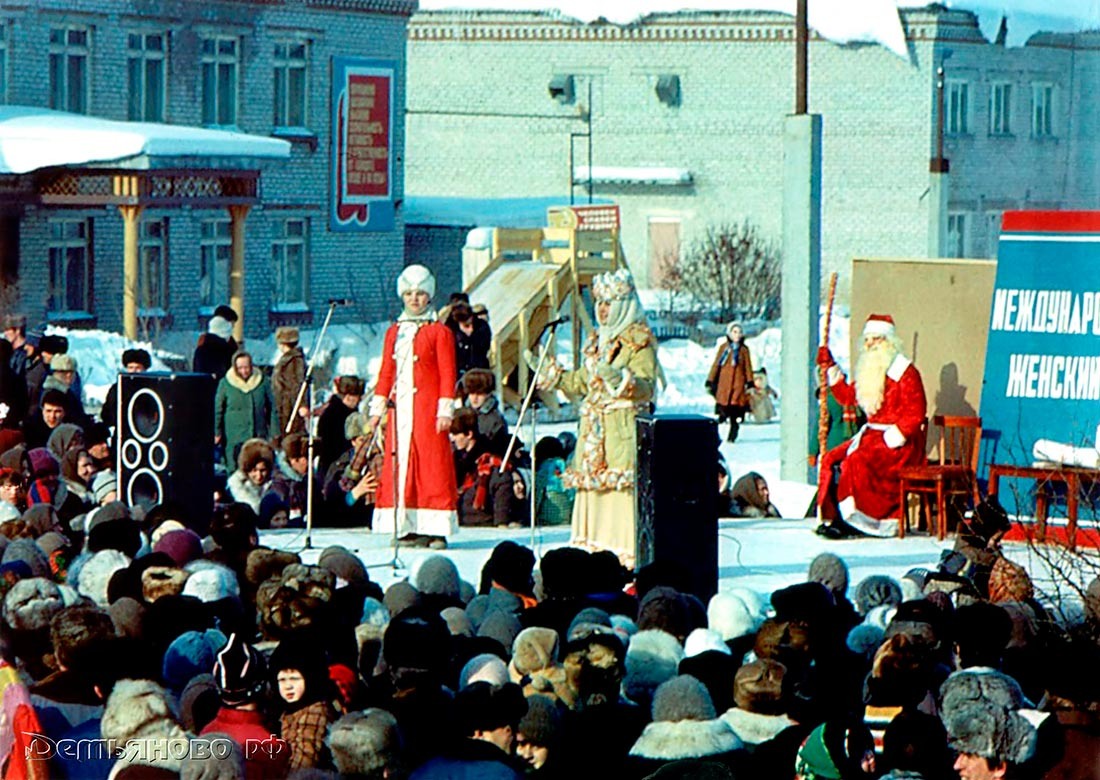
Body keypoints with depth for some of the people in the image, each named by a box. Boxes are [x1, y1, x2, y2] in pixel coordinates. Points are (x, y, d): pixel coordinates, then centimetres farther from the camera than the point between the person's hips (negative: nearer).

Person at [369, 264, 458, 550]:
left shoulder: (439, 332, 2)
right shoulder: (394, 333, 15)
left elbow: (447, 373, -2)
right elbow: (386, 372, 17)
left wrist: (445, 410, -9)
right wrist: (378, 406, 10)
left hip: (427, 406, -4)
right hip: (400, 408, 5)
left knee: (431, 462, -7)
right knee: (400, 464, 0)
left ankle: (436, 530, -7)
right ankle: (410, 528, 2)